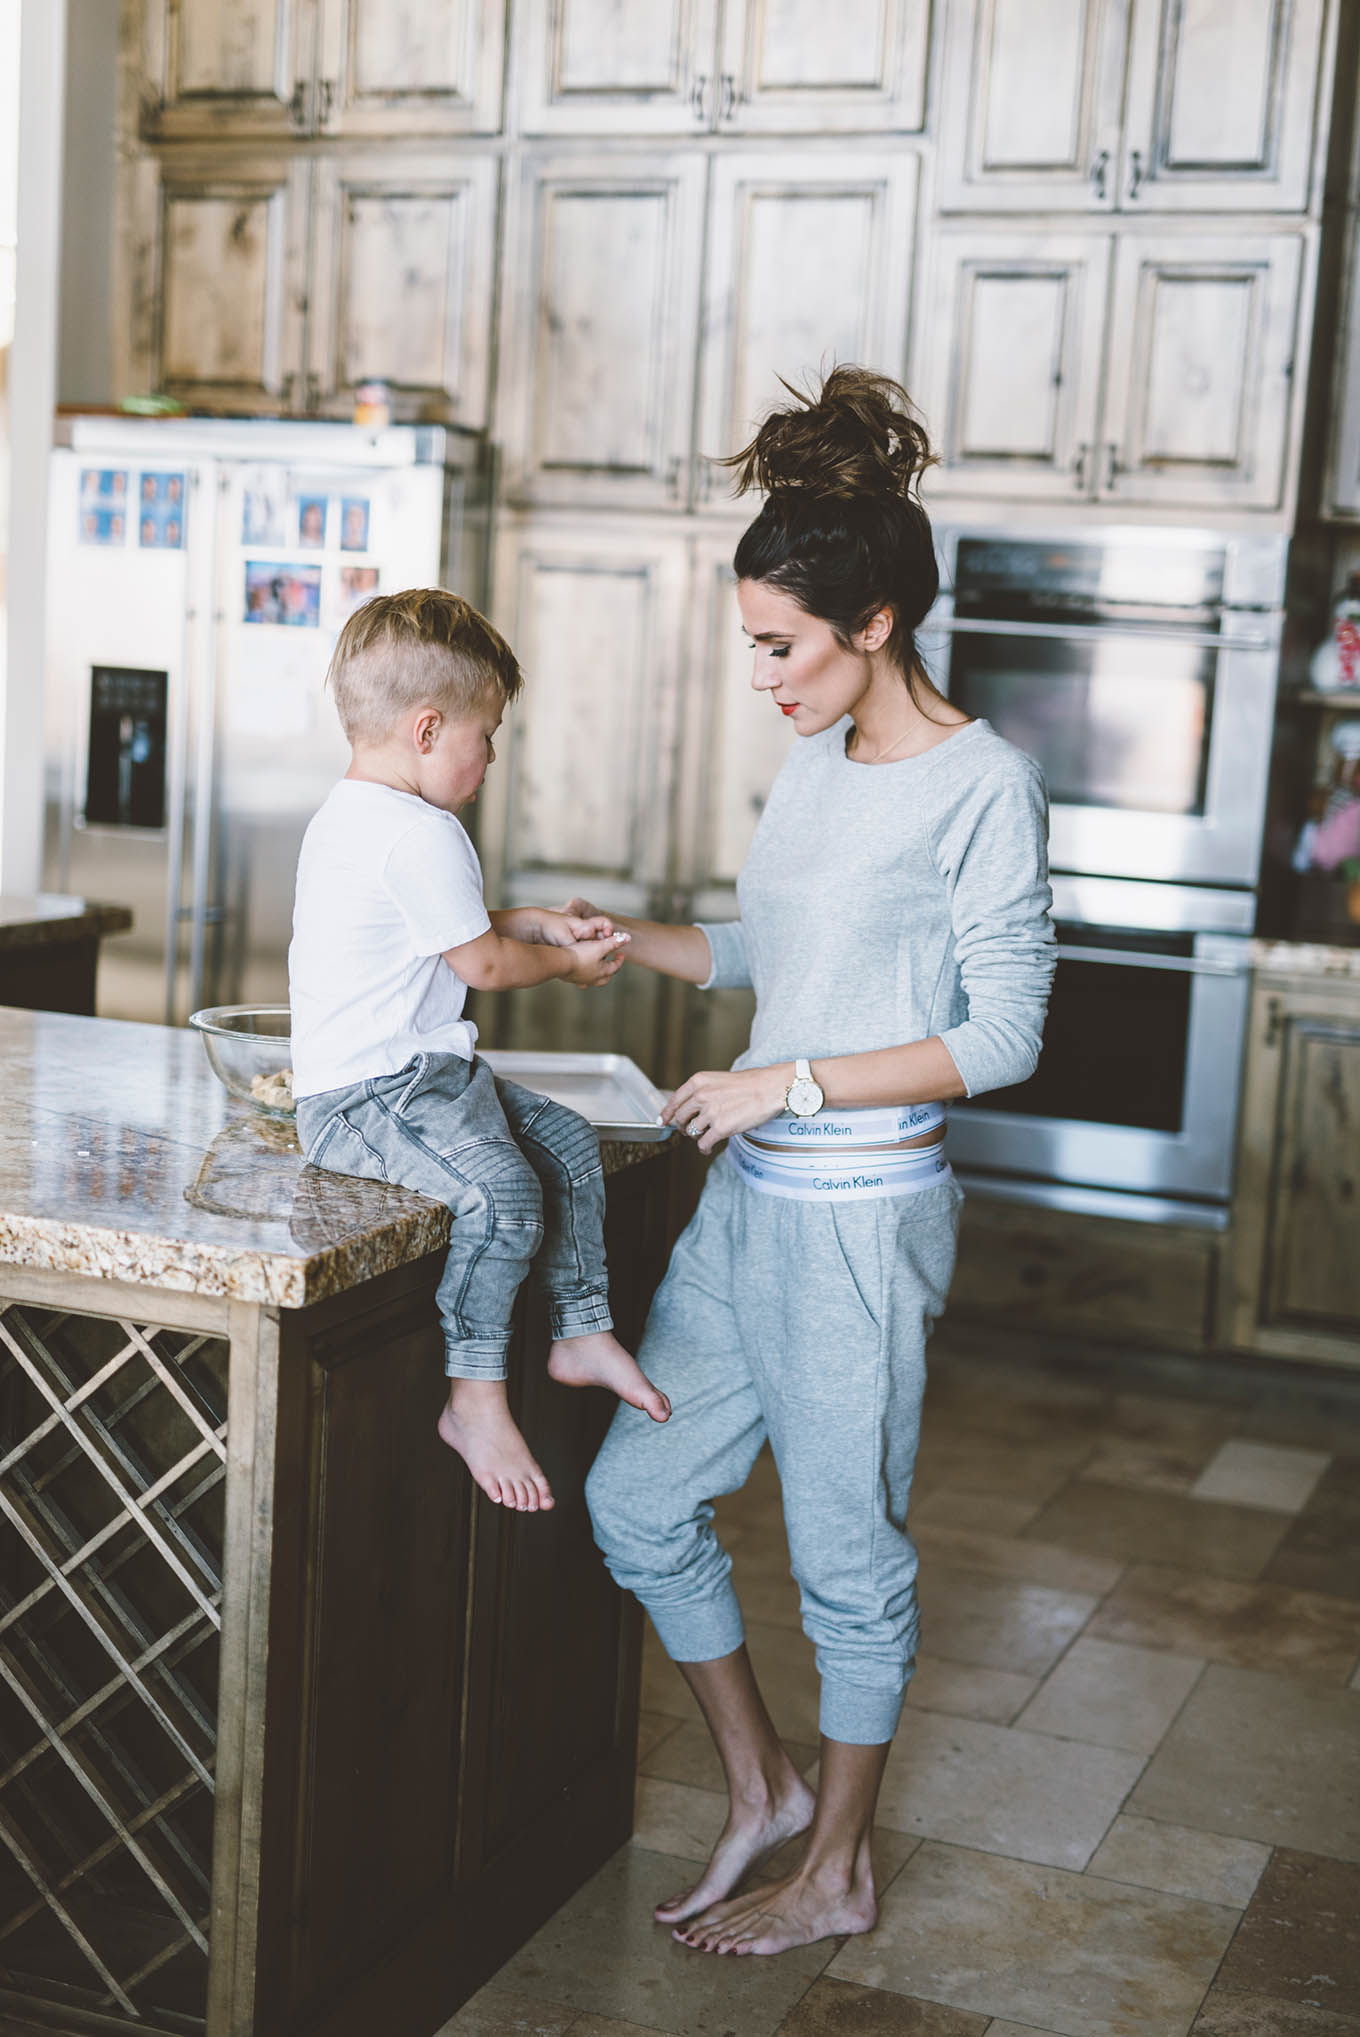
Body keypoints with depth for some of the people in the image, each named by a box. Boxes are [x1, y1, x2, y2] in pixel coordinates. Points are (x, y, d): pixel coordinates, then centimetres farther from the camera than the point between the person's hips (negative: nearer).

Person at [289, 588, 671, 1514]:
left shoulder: (352, 814, 16)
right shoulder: (422, 836, -20)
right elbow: (483, 965, -12)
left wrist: (535, 922, 16)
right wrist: (567, 962, 6)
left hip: (423, 1072, 12)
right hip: (367, 1098, -12)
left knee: (569, 1143, 13)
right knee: (502, 1191, -31)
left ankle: (582, 1331, 22)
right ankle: (475, 1399, -19)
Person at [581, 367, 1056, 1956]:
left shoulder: (981, 785, -14)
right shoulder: (814, 761, 10)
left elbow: (1003, 1034, -16)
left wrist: (789, 1084, -18)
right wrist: (630, 943, 5)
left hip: (861, 1212, -8)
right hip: (747, 1197, 8)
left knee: (846, 1551, 6)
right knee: (635, 1497, 12)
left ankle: (836, 1871, 26)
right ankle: (761, 1786, 31)